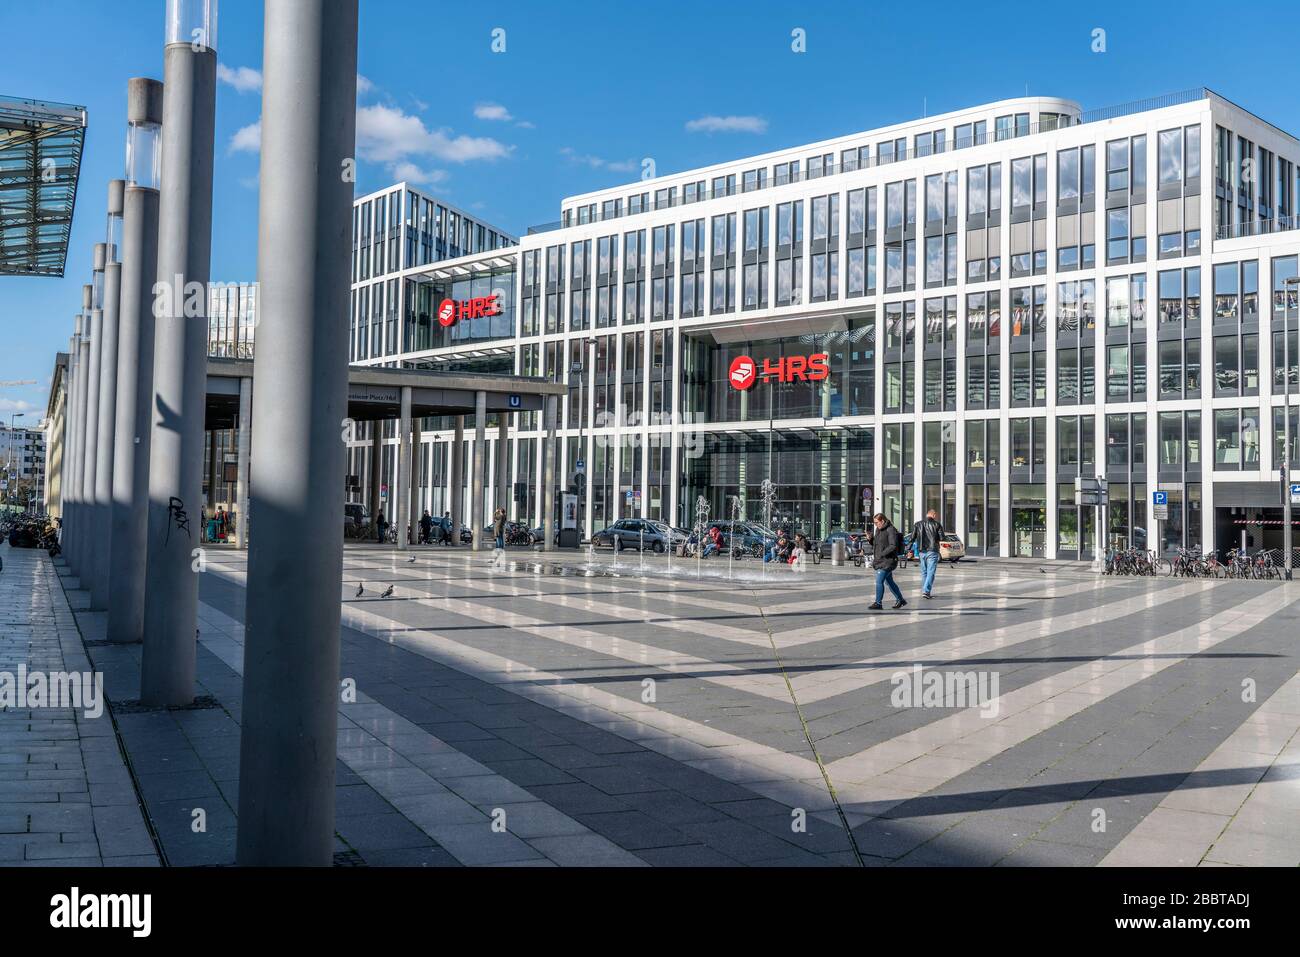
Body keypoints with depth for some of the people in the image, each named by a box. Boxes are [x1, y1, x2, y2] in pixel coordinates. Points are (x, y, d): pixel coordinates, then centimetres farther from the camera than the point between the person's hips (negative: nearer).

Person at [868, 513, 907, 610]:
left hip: (888, 561, -10)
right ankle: (900, 600, 29)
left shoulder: (891, 530, -15)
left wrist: (882, 554, -22)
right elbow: (875, 543, 23)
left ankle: (878, 603, -4)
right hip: (880, 560, 10)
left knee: (879, 581, -11)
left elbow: (893, 546, -22)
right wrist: (871, 539, 2)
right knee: (889, 581, 16)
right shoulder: (879, 530, 13)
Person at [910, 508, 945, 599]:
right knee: (931, 572, -4)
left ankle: (924, 591, 19)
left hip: (922, 551, 4)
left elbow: (913, 537, 3)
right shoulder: (936, 524, -3)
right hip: (932, 551, -4)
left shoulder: (918, 524, 8)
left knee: (924, 572, 15)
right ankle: (926, 591, -14)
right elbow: (942, 538, -7)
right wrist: (935, 539, 12)